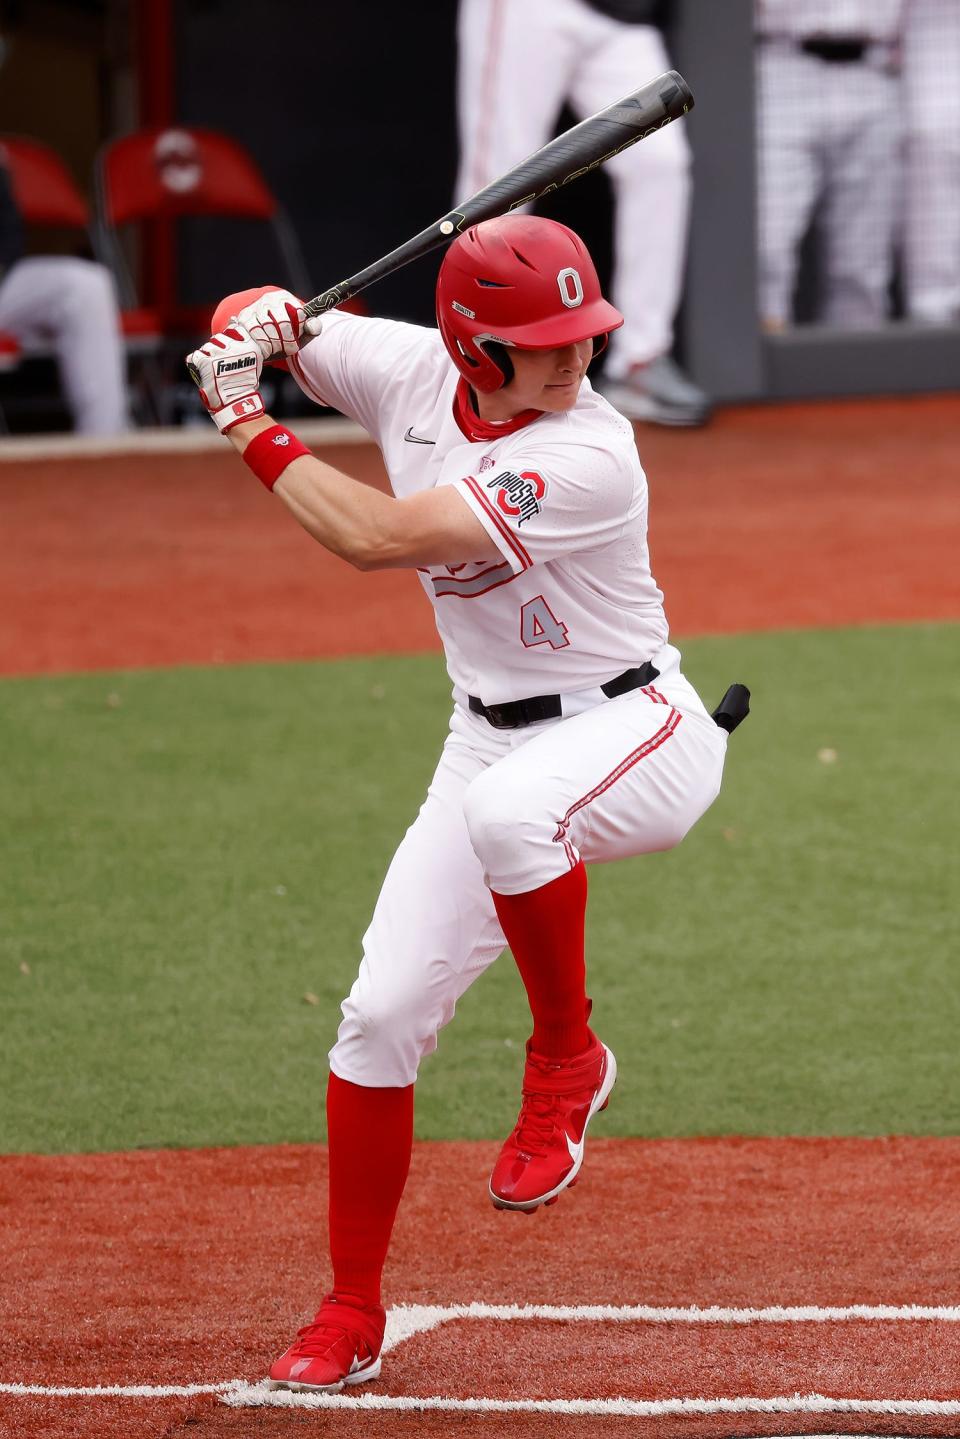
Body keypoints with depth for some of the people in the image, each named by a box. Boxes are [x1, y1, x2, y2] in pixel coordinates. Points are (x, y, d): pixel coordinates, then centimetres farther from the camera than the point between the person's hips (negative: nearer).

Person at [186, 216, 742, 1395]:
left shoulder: (588, 456, -27)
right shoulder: (412, 374, -6)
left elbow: (374, 538, -31)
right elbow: (247, 323, 10)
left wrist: (250, 426, -21)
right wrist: (263, 324, -14)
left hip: (637, 732, -7)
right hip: (492, 745, 7)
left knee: (510, 807, -42)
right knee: (382, 1013, -2)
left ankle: (566, 1055, -17)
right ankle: (351, 1316, 12)